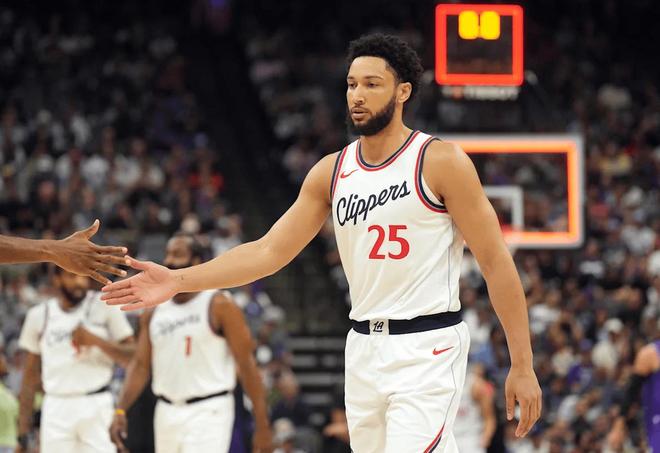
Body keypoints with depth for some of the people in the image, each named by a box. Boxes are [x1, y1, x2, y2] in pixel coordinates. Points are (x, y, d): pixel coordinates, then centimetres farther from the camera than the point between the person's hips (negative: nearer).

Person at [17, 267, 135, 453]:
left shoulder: (105, 306, 2)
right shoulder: (39, 315, 9)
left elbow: (132, 357, -1)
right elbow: (30, 376, 12)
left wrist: (96, 340, -16)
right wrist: (23, 429, 8)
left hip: (96, 408, -2)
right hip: (56, 408, 2)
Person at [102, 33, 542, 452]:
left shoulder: (441, 162, -8)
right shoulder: (332, 172, 8)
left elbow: (497, 262, -8)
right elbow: (270, 250, 6)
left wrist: (522, 365, -12)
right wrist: (179, 281, -5)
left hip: (427, 347, -6)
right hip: (364, 346, 6)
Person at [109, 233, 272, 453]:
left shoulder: (220, 306, -6)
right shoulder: (153, 313, 10)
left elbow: (247, 365, -8)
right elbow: (140, 365, 9)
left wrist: (262, 427, -12)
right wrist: (120, 411, -6)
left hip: (208, 412, -6)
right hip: (167, 413, 6)